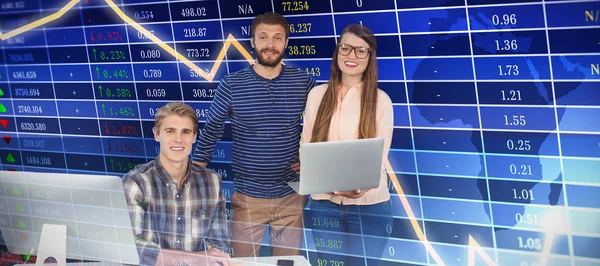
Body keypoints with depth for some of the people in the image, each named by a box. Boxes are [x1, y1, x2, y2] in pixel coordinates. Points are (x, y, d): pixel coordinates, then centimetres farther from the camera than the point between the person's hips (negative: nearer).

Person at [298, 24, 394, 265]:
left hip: (369, 206, -2)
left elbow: (379, 158, -7)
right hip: (323, 203, 2)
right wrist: (328, 182, -14)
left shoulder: (381, 100, -3)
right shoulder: (317, 95, 4)